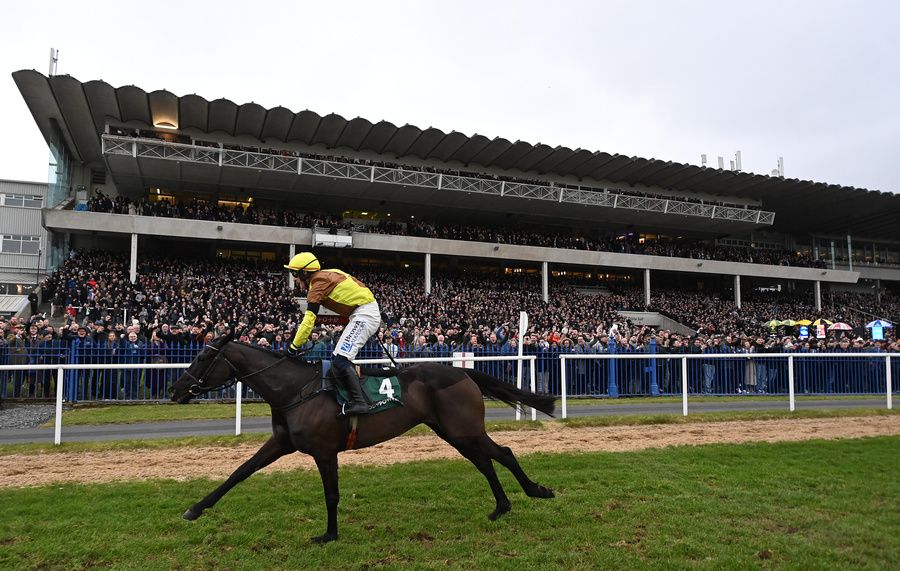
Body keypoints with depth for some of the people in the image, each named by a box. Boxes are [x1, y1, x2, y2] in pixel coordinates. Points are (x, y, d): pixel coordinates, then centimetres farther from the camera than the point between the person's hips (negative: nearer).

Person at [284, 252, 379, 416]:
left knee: (340, 361, -16)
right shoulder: (327, 275, 17)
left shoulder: (318, 282, -10)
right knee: (341, 358, 16)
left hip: (364, 314, -10)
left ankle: (359, 401, -21)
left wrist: (294, 346, -8)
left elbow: (309, 319, -14)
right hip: (369, 312, 10)